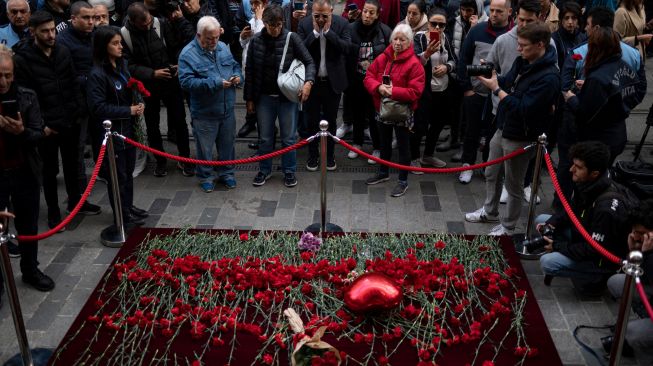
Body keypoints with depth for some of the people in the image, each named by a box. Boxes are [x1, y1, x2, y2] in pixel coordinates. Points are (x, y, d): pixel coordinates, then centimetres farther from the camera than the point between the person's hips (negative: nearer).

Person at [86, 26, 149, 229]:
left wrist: (138, 105, -2)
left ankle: (128, 206, 35)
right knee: (117, 175, 5)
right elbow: (98, 107, -20)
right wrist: (128, 111, -20)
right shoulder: (97, 74, -18)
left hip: (127, 128, 7)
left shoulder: (121, 65, 5)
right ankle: (122, 216, 18)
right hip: (111, 131, -7)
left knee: (128, 171, 18)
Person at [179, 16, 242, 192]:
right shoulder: (188, 54, -15)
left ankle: (226, 173, 37)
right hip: (204, 113, -5)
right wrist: (215, 83, -27)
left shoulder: (223, 47, 4)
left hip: (227, 109, 5)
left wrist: (237, 76, -7)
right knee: (205, 148, 11)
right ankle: (206, 177, 30)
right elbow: (186, 82, -23)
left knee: (227, 144, 18)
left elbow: (235, 65, 17)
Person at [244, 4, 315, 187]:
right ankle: (264, 170, 29)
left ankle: (289, 171, 25)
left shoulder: (292, 38, -10)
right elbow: (250, 71, 2)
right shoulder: (256, 40, -4)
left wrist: (308, 82, -24)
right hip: (264, 97, 2)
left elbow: (309, 62, -6)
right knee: (264, 138, 13)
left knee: (288, 138, 8)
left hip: (287, 97, -2)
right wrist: (249, 98, 2)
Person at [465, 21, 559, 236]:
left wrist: (496, 89, -25)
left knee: (513, 184, 9)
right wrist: (489, 76, -7)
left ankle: (508, 227, 27)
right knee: (491, 174, 23)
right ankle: (489, 212, 45)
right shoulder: (522, 62, 1)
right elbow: (506, 82, 13)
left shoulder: (548, 77, -26)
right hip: (502, 129, 8)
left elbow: (523, 109, -29)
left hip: (520, 138, -8)